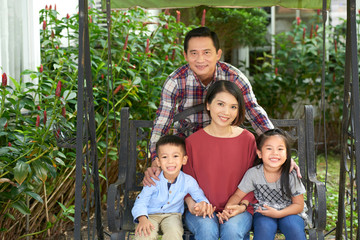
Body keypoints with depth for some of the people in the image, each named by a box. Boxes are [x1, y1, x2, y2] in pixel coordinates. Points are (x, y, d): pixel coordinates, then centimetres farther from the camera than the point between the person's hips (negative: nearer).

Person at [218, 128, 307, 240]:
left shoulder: (291, 176, -14)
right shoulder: (253, 173, -12)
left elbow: (299, 205, -7)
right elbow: (238, 195, -4)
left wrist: (278, 213, -22)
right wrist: (228, 208, -25)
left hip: (288, 212, 0)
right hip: (263, 212, 0)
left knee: (294, 228, -30)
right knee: (265, 228, -31)